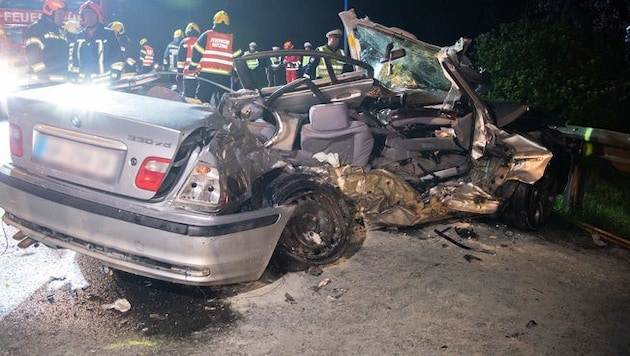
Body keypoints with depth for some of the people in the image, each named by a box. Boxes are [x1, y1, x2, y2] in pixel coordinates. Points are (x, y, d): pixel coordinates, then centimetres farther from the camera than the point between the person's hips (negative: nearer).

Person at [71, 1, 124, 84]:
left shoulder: (109, 34, 1)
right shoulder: (79, 37, 15)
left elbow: (117, 59, -3)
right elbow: (75, 61, 21)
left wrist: (114, 79, -11)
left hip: (104, 83, -4)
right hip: (83, 84, 4)